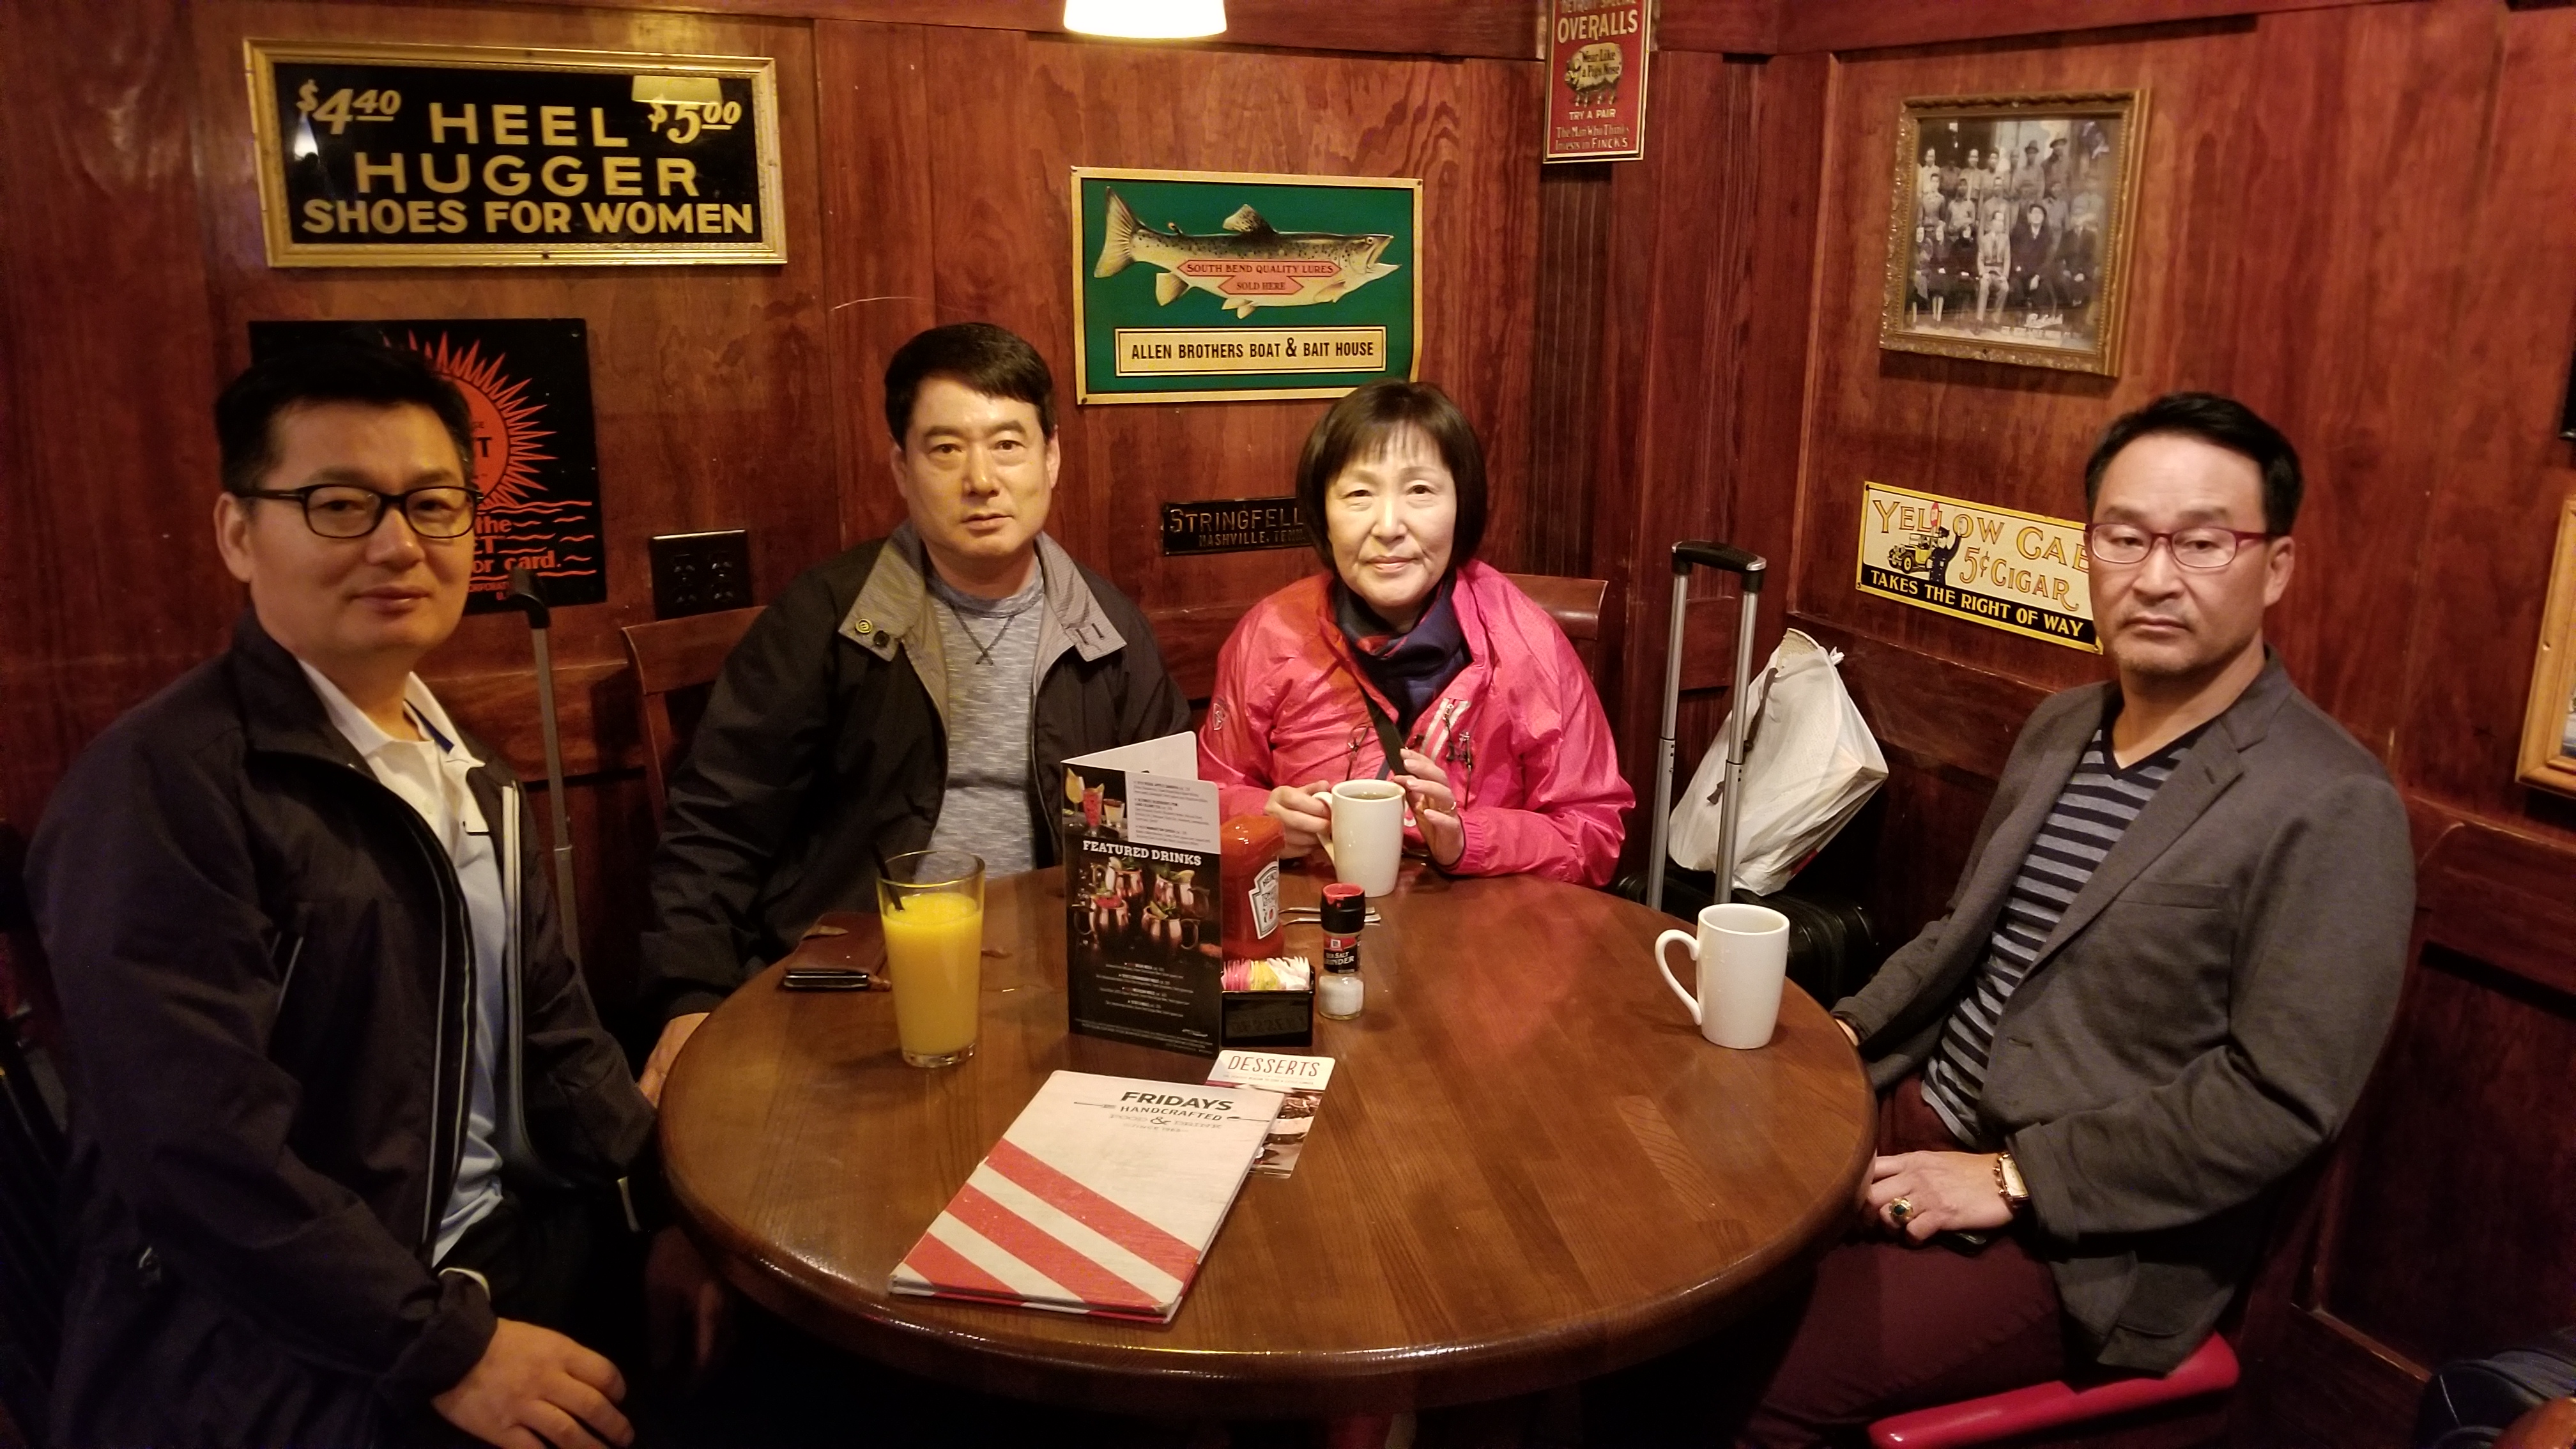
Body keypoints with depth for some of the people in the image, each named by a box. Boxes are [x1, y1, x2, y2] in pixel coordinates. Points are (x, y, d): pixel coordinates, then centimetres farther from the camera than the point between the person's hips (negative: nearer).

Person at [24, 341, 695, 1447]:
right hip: (261, 1342, -7)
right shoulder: (160, 786, -14)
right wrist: (447, 1347, -20)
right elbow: (200, 1150, -21)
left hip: (513, 1256, 8)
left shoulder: (474, 778, 12)